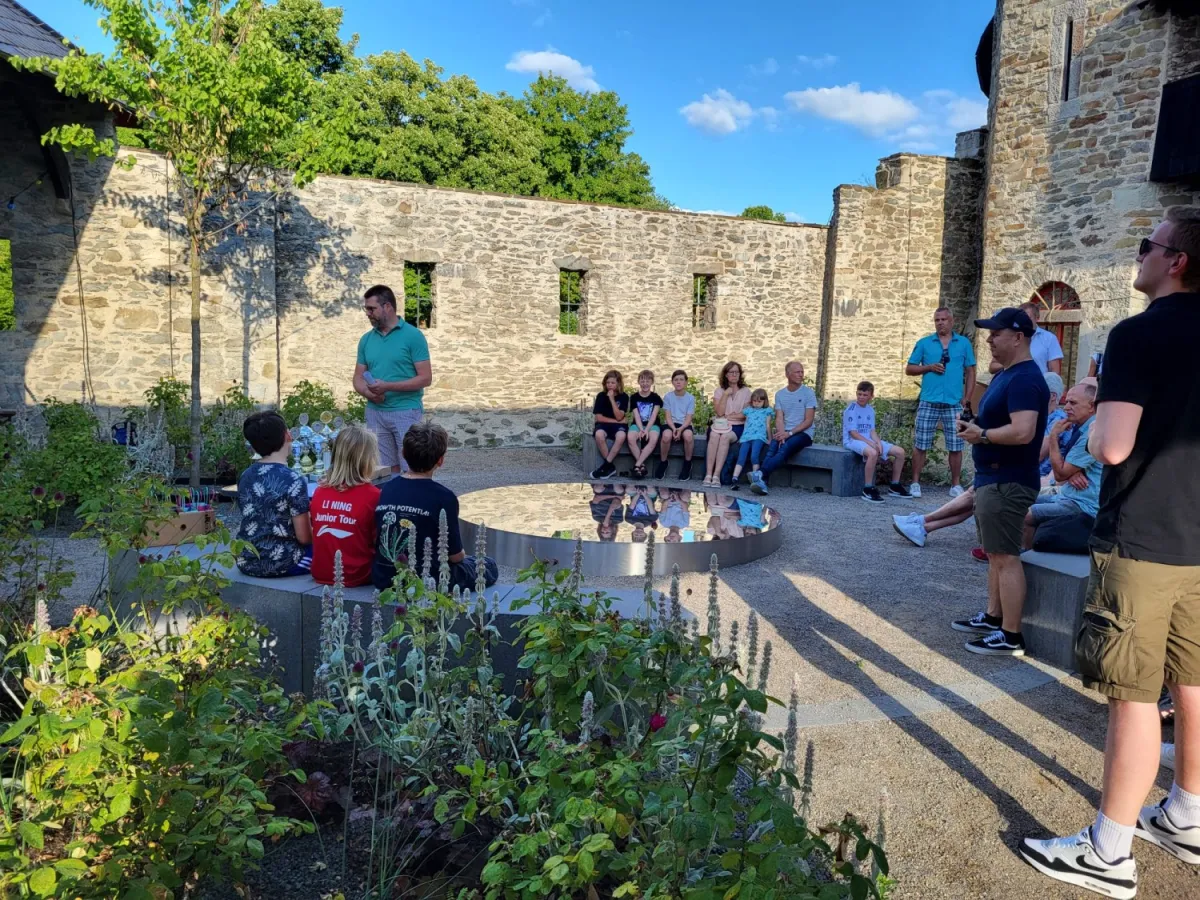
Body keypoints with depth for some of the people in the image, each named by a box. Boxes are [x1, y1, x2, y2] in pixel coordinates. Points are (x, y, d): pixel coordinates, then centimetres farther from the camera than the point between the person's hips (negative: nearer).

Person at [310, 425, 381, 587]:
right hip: (356, 577, -5)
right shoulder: (373, 495, -14)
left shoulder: (319, 491, 1)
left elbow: (315, 535, 13)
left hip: (320, 574, 6)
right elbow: (379, 543, -7)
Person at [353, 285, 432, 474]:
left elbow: (425, 378, -10)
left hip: (406, 412, -5)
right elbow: (358, 377, 13)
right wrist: (368, 393, -10)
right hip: (375, 413, 5)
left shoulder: (413, 335, -6)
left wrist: (388, 386, -18)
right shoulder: (366, 339, 10)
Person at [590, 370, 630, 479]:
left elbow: (619, 417, -11)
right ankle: (610, 466, -20)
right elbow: (598, 417, -4)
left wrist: (612, 399, -16)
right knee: (599, 435, -36)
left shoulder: (624, 397, -1)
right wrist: (616, 421, -9)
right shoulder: (601, 396, 0)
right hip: (603, 424, 0)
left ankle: (606, 465, -24)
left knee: (621, 436, -37)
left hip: (618, 425, 0)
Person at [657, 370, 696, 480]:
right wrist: (674, 428, -20)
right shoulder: (668, 397, 4)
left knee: (688, 435, -37)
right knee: (666, 435, -36)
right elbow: (668, 416, -2)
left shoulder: (690, 398, 2)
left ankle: (687, 464, -12)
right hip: (671, 424, 0)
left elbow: (689, 418, -4)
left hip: (685, 425, 0)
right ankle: (663, 462, -11)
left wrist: (680, 429, -22)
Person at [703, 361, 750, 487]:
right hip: (720, 424, 1)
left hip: (737, 427, -1)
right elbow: (719, 412, -4)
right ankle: (708, 475, -38)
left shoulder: (745, 391, 8)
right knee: (714, 435, -34)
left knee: (725, 437, -35)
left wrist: (729, 416, -6)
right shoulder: (719, 391, 10)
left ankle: (717, 476, -39)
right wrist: (726, 394, -8)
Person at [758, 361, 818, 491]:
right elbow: (779, 418, 4)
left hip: (803, 433, -3)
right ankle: (762, 482, -46)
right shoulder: (779, 394, 13)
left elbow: (808, 421, -5)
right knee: (772, 448, -30)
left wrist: (789, 433, -17)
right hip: (785, 433, 3)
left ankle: (761, 473, -53)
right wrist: (781, 434, -17)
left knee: (785, 448, -34)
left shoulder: (808, 393, 1)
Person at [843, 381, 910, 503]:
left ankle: (894, 486, 14)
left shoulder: (870, 410, 13)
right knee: (873, 453, -40)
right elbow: (853, 433, -15)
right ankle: (868, 489, -28)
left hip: (870, 441, 8)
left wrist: (878, 443, -12)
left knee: (900, 452, 0)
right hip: (852, 441, -8)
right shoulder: (851, 408, -10)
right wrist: (870, 443, -22)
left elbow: (872, 431, 8)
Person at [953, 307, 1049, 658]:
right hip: (993, 478, 11)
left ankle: (1011, 636, 0)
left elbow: (1022, 432, -30)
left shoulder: (1024, 379, -18)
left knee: (1005, 556, -6)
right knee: (994, 553, 17)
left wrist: (981, 434, -16)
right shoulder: (1005, 374, 16)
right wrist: (974, 425, 4)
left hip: (1007, 482, -11)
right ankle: (993, 617, 28)